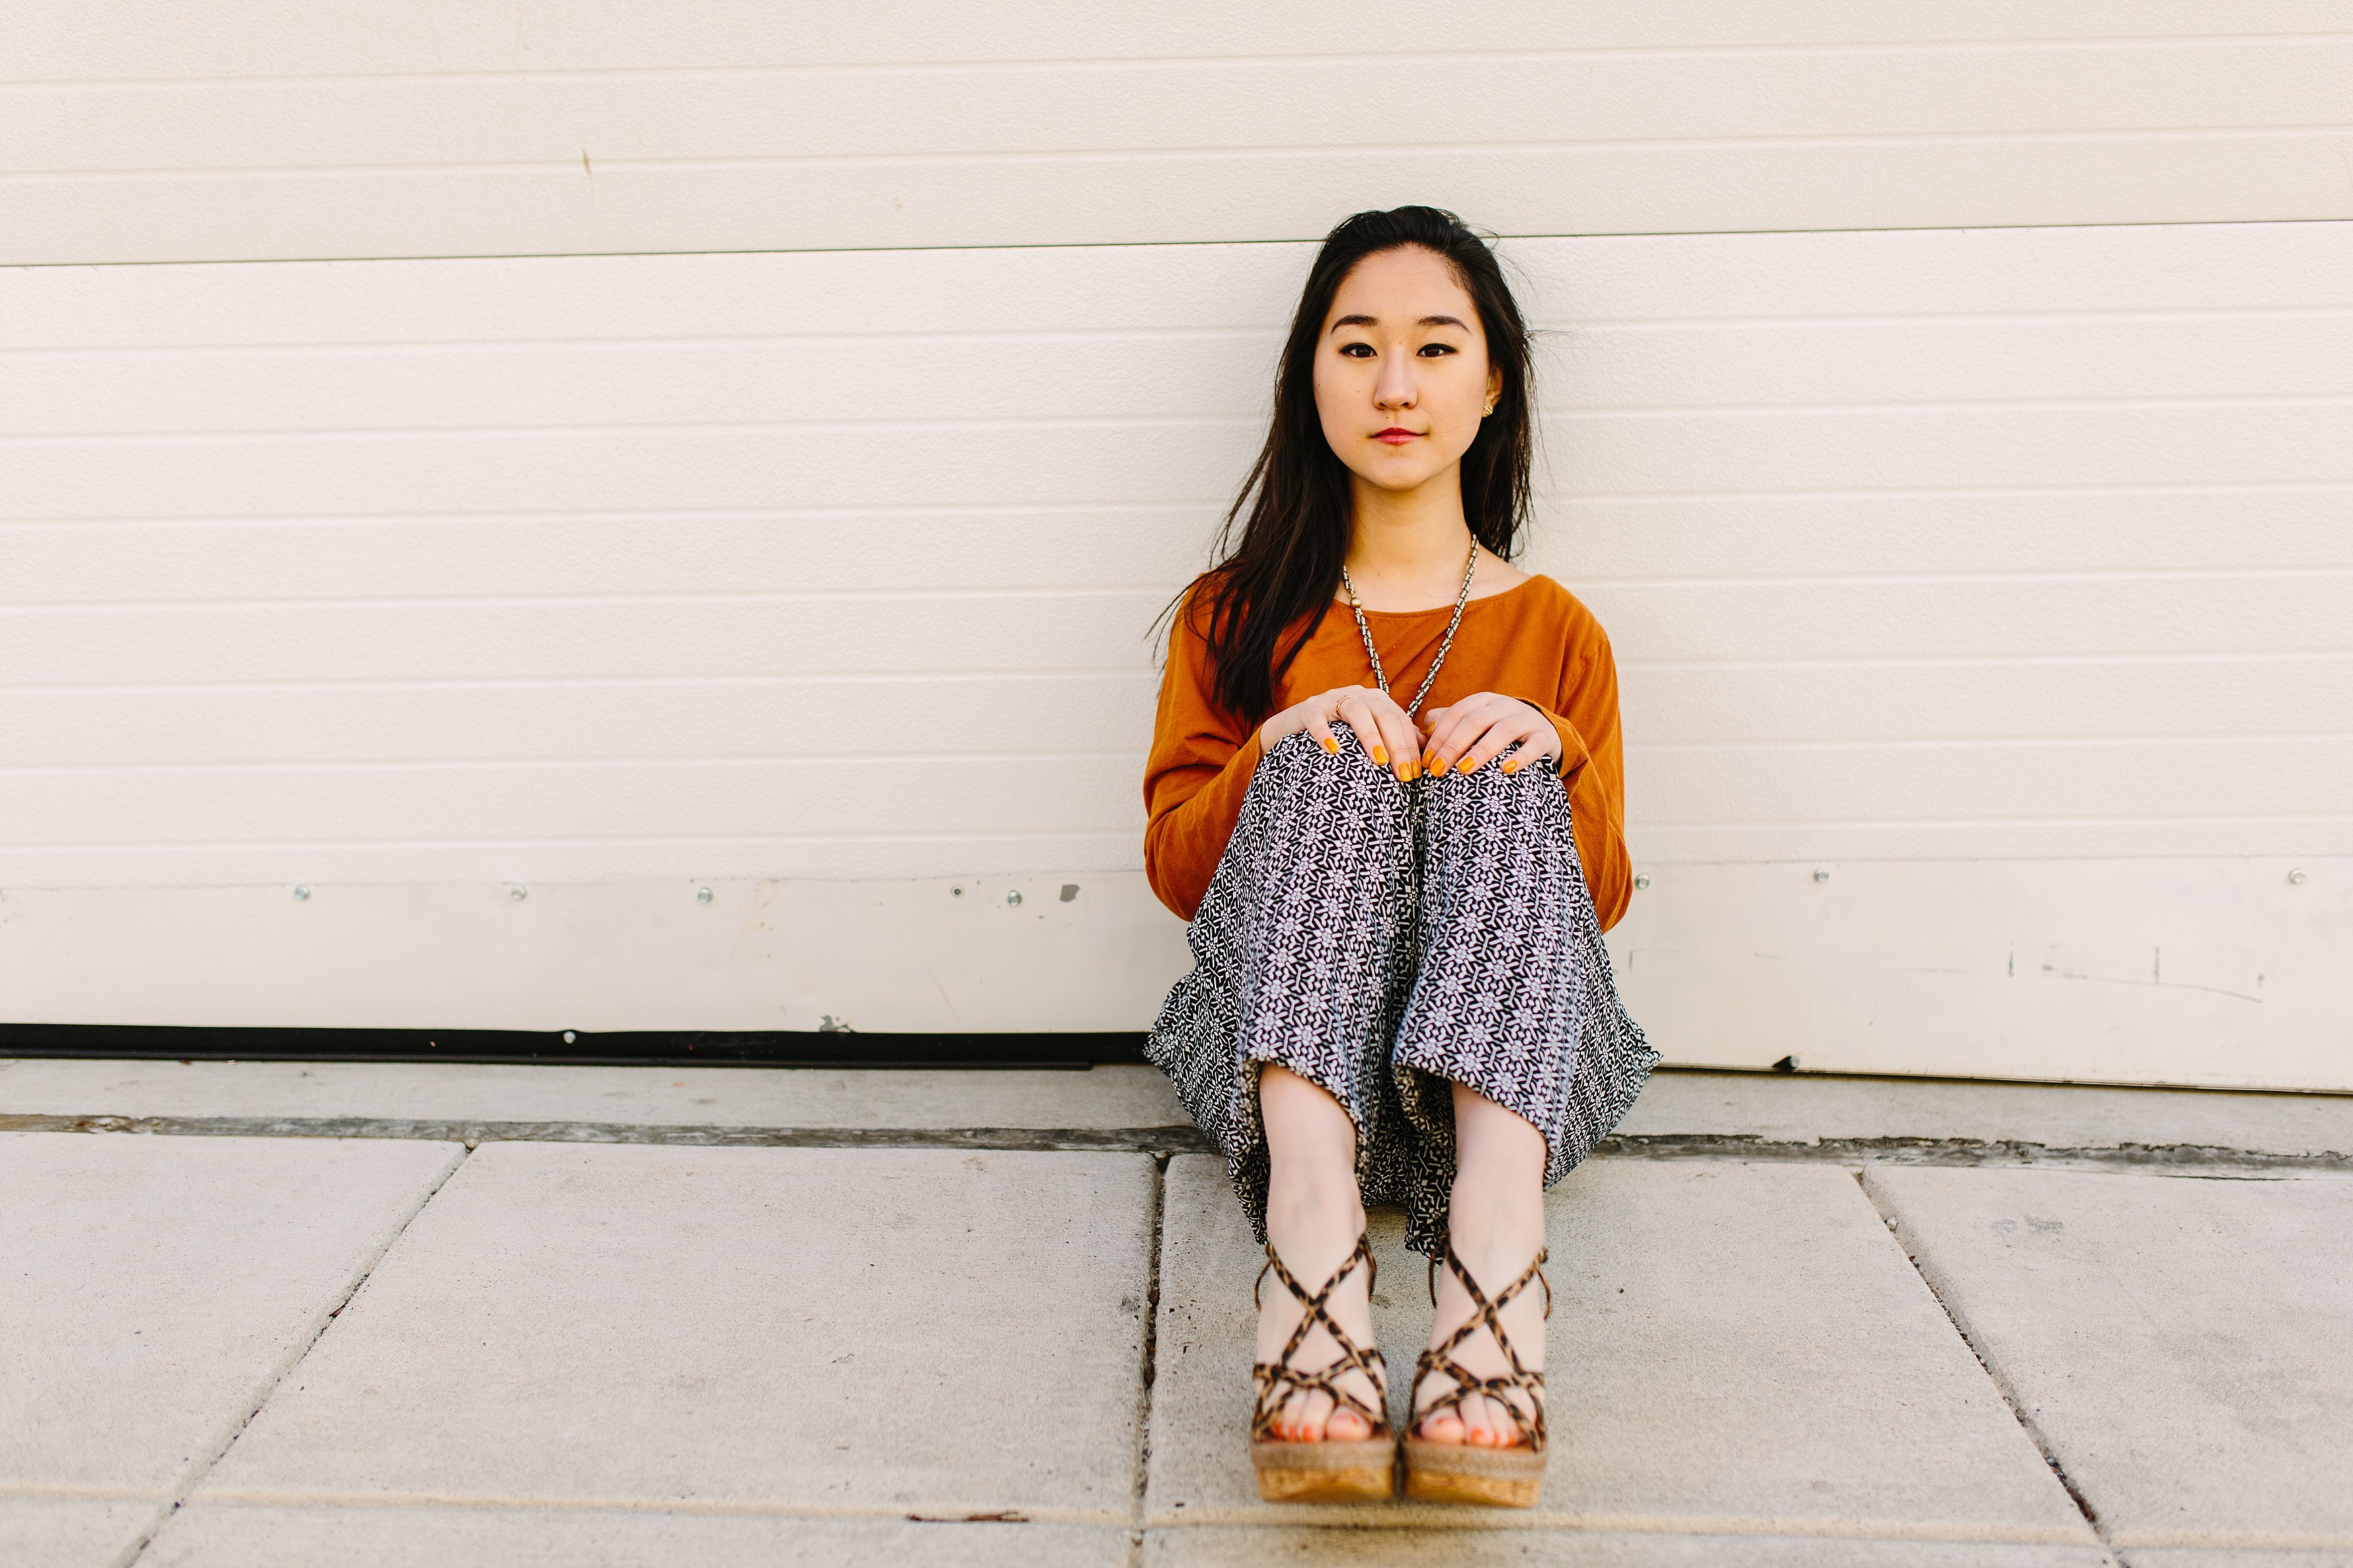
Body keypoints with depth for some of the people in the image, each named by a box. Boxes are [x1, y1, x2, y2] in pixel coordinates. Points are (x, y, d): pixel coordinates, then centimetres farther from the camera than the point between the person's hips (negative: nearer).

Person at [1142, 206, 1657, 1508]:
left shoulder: (1555, 632, 14)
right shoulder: (1234, 617, 15)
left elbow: (1600, 901, 9)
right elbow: (1174, 867, 7)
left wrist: (1558, 755, -11)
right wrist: (1276, 751, -12)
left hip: (1502, 1051, 0)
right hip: (1281, 1039, 0)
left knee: (1503, 782, -26)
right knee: (1329, 764, -26)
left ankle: (1493, 1227, -50)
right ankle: (1312, 1224, -51)